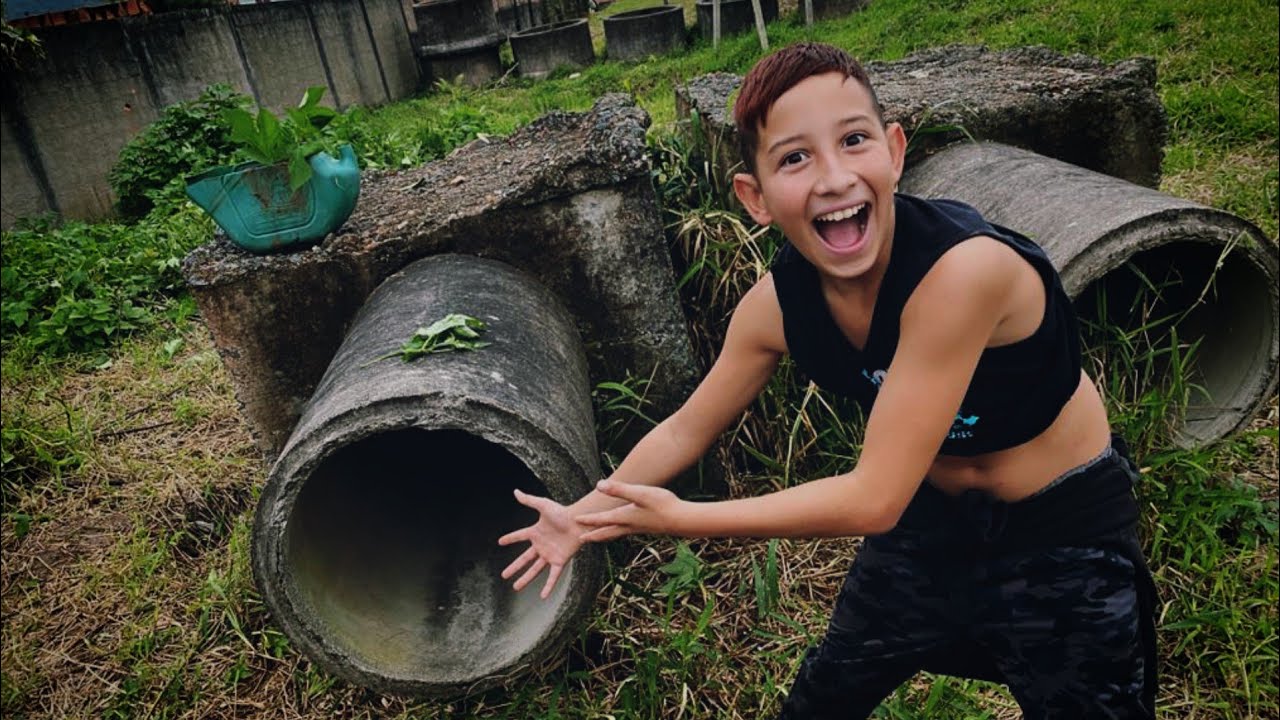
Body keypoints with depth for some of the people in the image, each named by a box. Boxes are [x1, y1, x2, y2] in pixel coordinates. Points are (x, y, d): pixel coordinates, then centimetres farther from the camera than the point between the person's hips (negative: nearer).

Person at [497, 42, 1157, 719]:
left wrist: (680, 519, -27)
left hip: (1066, 534, -4)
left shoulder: (963, 267, -37)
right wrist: (583, 515, 0)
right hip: (931, 520, 5)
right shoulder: (775, 304, -19)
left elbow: (874, 498, -34)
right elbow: (685, 430, -2)